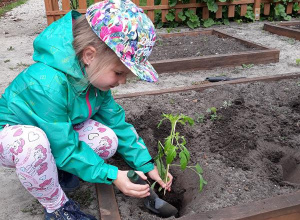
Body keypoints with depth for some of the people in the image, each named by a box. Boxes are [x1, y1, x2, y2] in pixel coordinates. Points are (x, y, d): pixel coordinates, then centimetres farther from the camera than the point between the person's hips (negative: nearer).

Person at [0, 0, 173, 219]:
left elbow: (117, 122, -8)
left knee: (108, 140, -16)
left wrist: (147, 164, -10)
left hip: (59, 132, 6)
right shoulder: (47, 83, -39)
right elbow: (64, 148, -31)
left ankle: (52, 169, 9)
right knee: (33, 142, -41)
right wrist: (111, 175, -32)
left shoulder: (92, 73, -15)